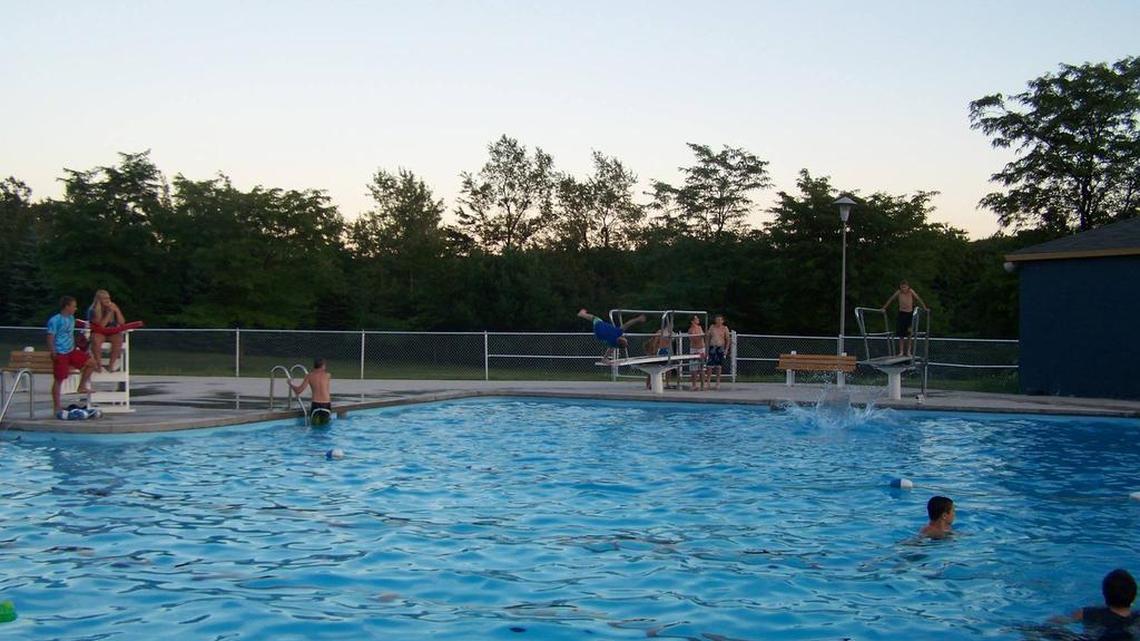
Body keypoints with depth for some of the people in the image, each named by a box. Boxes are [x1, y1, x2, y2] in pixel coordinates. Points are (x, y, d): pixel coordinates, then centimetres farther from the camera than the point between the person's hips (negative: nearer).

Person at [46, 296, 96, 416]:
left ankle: (82, 387, 15)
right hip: (60, 354, -8)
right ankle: (56, 406, 4)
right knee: (58, 380, -2)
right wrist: (54, 353, -21)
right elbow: (50, 338, -16)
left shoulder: (71, 318, 10)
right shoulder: (55, 320, -14)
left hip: (71, 352, 8)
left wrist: (74, 348, 19)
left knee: (91, 362, 4)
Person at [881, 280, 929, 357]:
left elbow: (919, 299, -1)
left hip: (910, 313, -1)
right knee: (901, 333, 0)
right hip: (901, 313, 1)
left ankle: (909, 351, 5)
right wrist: (884, 308, 6)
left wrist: (925, 308, -1)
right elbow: (891, 299, 3)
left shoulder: (911, 292, -7)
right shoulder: (899, 292, -5)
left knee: (909, 333, -1)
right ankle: (901, 351, 3)